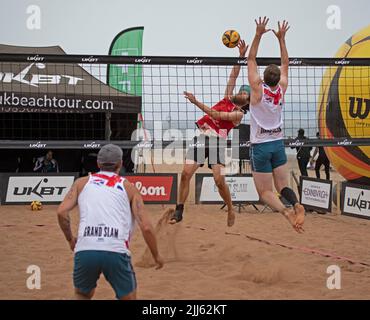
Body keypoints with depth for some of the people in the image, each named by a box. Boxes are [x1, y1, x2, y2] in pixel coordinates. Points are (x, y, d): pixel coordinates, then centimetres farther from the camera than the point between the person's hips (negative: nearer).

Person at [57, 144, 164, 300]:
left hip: (85, 250, 1)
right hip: (116, 251, -1)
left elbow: (62, 212, 5)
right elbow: (146, 227, 8)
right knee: (128, 298, 16)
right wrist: (156, 256, 21)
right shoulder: (128, 187, 16)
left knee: (82, 295, 26)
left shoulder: (82, 182, 19)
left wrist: (70, 239, 21)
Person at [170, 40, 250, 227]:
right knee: (186, 173, -8)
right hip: (201, 136, 5)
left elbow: (215, 115, -10)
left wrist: (196, 102, -14)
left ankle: (230, 210, 6)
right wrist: (241, 56, 18)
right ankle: (179, 211, 0)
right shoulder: (228, 99, 21)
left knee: (219, 180, -17)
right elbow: (233, 76, 24)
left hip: (217, 139, -5)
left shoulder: (239, 114, 3)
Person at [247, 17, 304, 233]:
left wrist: (259, 34, -9)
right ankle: (297, 205, -23)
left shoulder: (258, 88, -13)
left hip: (260, 146, -4)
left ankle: (285, 211, -29)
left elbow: (252, 60, -8)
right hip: (278, 143, 4)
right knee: (282, 186, 9)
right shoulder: (282, 88, -3)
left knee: (265, 192, -1)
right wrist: (281, 38, 12)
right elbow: (286, 64, 11)